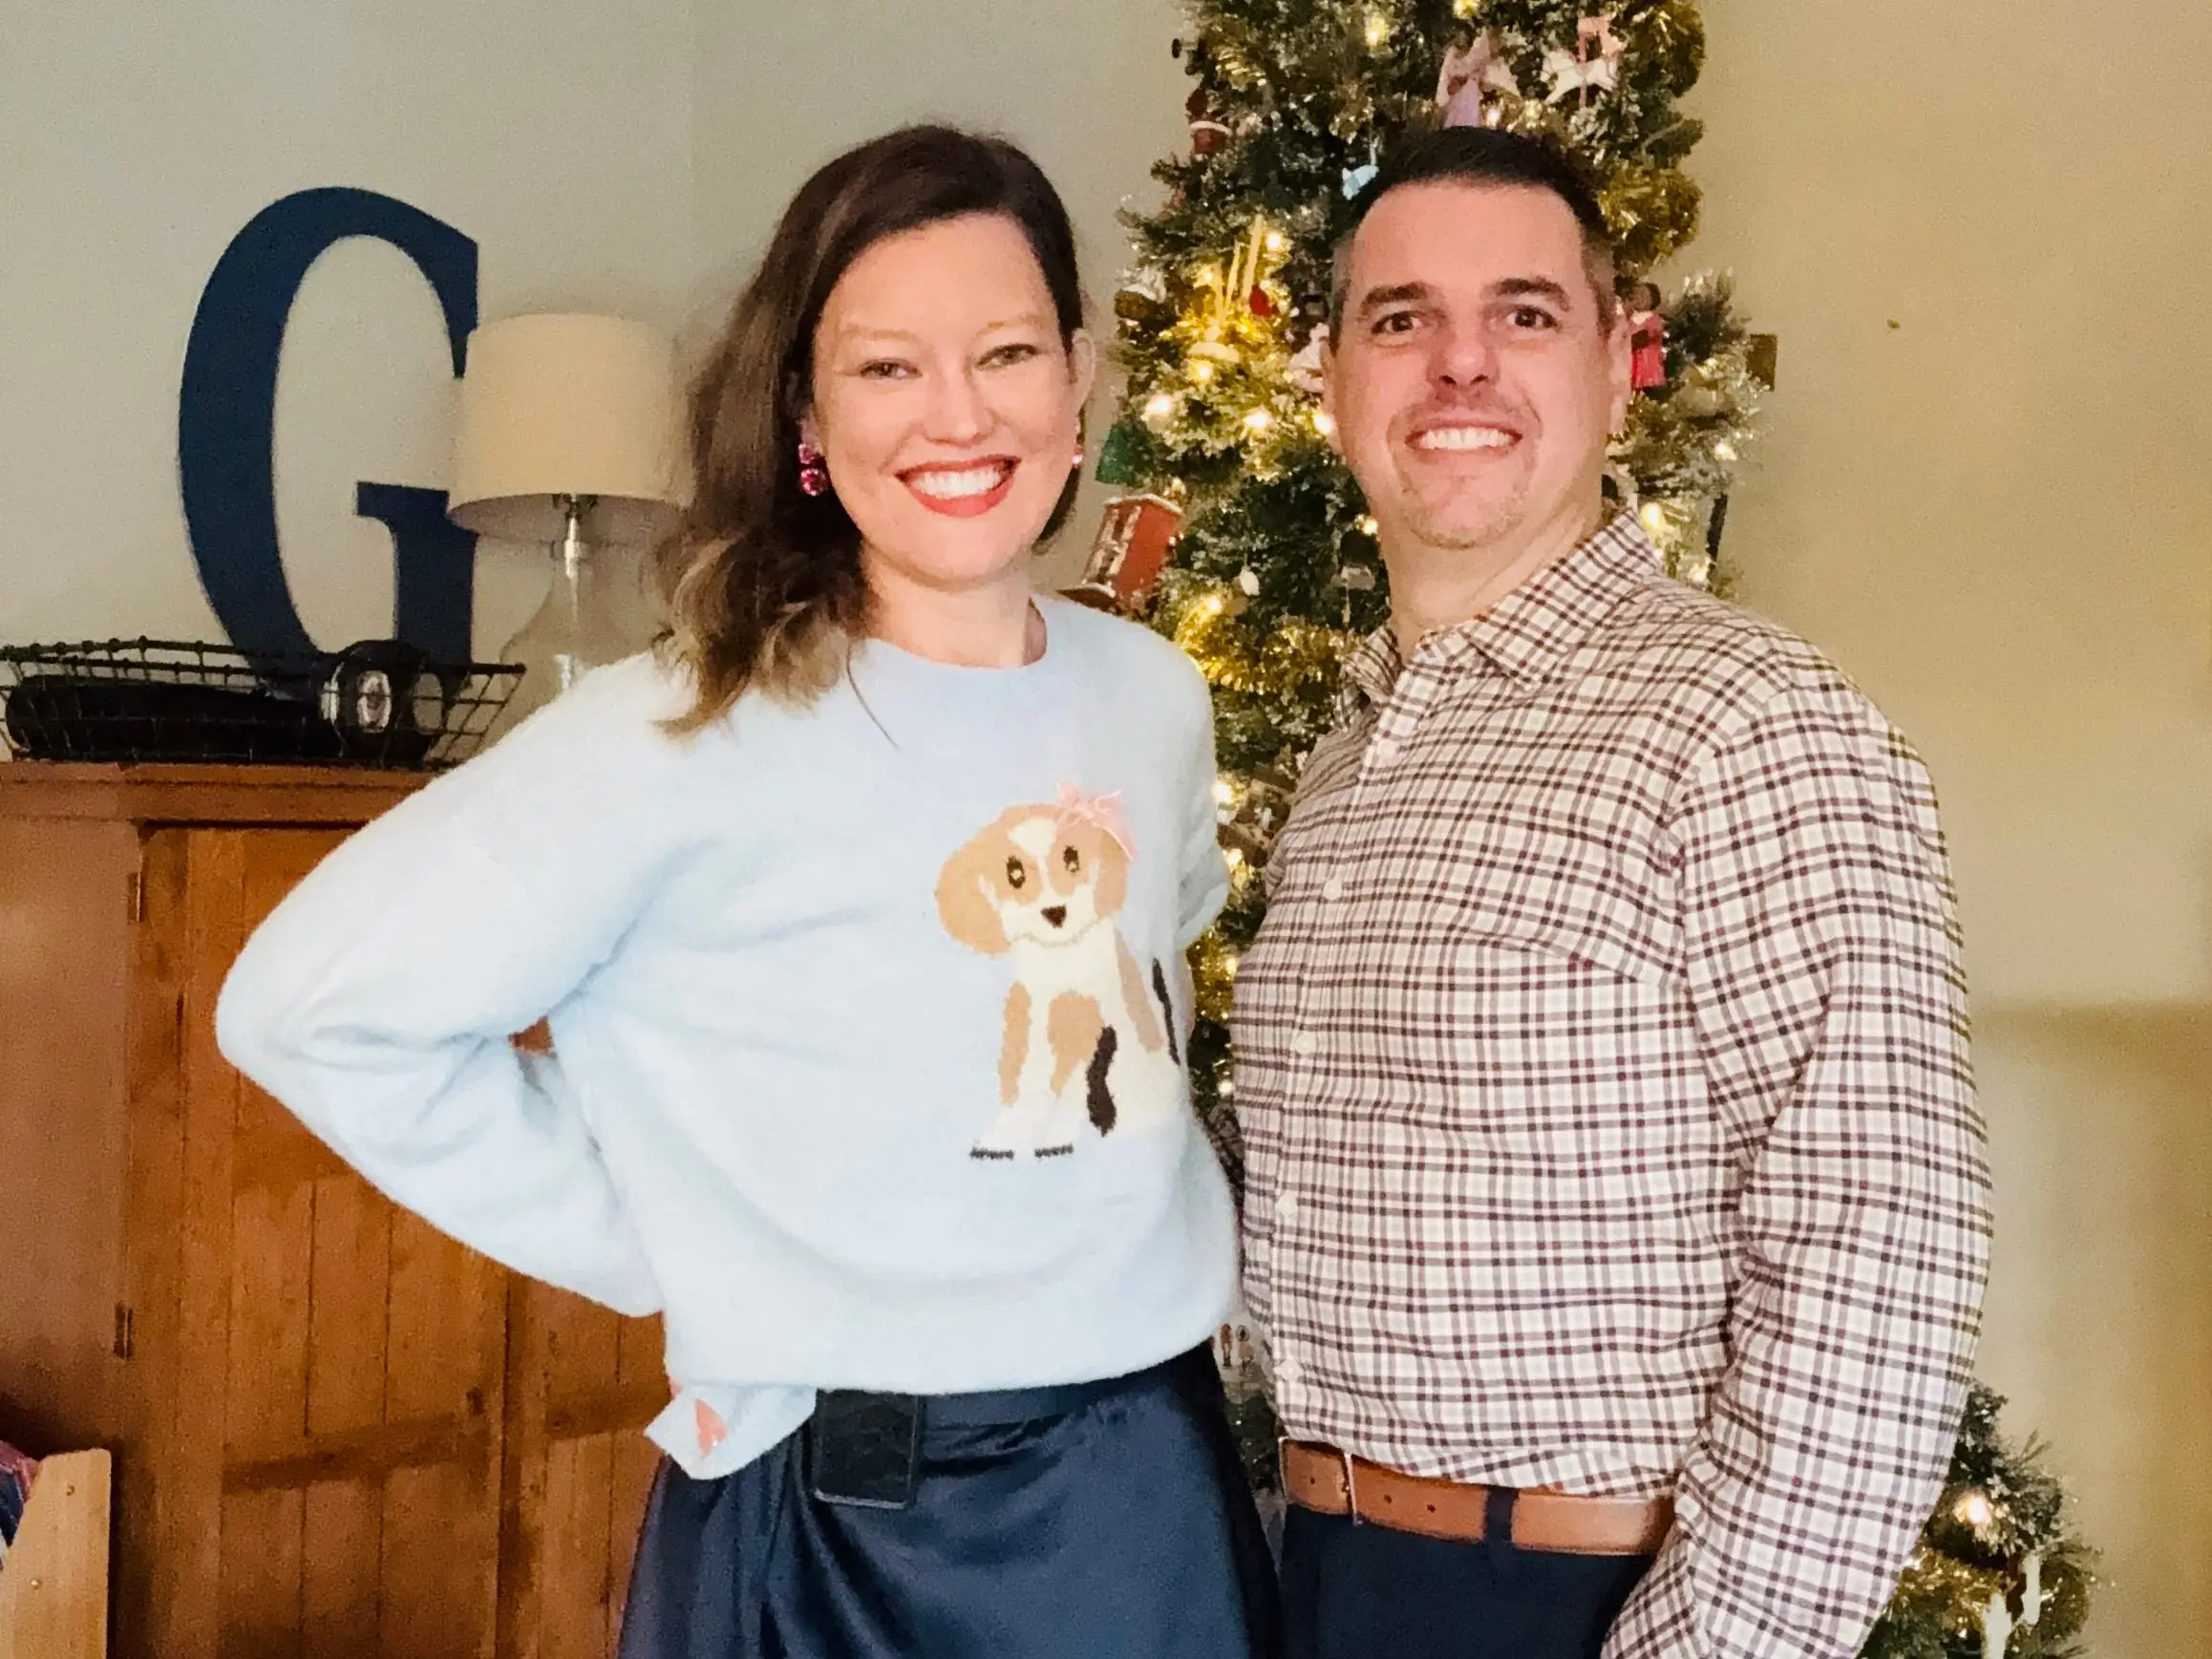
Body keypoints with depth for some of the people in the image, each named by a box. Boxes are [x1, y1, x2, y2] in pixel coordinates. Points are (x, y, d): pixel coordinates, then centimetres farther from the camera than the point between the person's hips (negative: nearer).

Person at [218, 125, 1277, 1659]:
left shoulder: (1157, 695, 1)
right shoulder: (696, 730, -16)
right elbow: (312, 1003, -15)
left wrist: (1129, 1192, 7)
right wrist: (649, 1240, -11)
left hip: (1156, 1477, 5)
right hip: (843, 1519, -4)